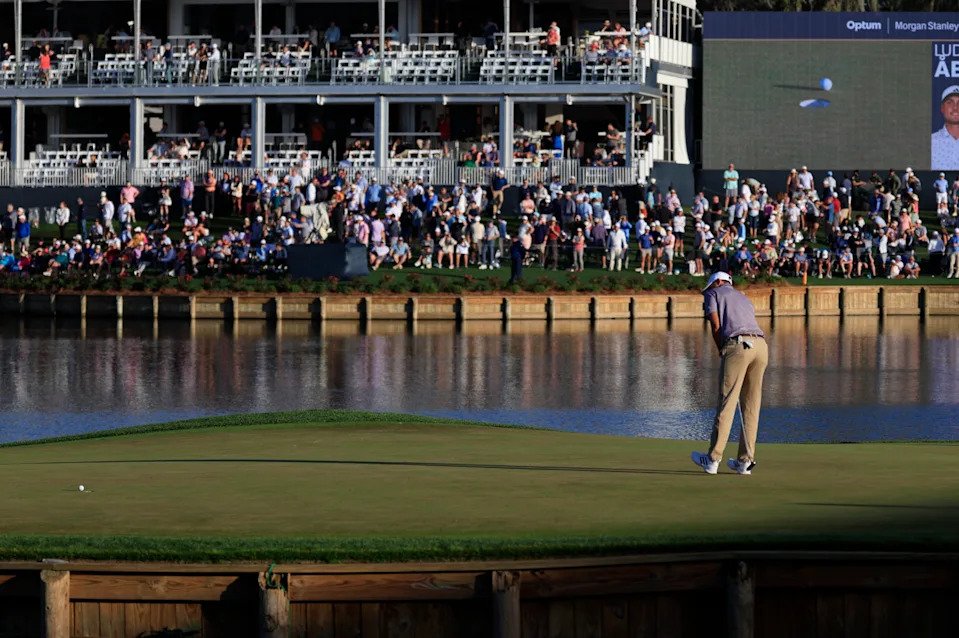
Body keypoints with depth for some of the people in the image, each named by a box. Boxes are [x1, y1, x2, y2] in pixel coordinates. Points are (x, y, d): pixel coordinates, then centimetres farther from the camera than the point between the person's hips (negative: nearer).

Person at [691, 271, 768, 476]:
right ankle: (745, 461, 9)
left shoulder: (713, 294, 18)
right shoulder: (744, 299, 35)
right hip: (761, 345, 6)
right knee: (751, 405, 9)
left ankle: (713, 459, 0)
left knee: (726, 403, -3)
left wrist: (722, 352, 13)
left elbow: (716, 325, 4)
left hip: (737, 345, -6)